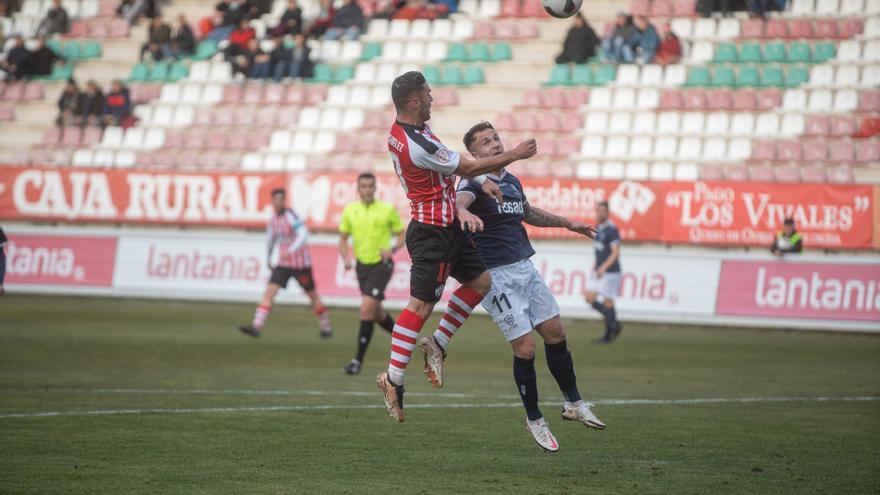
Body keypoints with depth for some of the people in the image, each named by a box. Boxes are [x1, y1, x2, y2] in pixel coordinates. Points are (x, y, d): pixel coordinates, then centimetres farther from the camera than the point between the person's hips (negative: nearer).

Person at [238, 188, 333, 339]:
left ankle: (326, 328, 26)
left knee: (312, 295, 9)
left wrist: (290, 250, -41)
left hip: (301, 264, -6)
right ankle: (256, 327, -19)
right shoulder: (272, 219, 4)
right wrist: (268, 259, 27)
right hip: (283, 264, 6)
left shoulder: (291, 216, -17)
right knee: (270, 291, -11)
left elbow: (303, 234, -29)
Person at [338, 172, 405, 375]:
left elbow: (401, 235, 2)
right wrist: (345, 258, -8)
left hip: (381, 265, -5)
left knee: (367, 309, -17)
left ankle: (358, 360, -14)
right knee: (377, 314, 14)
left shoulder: (388, 209, -6)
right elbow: (343, 238, 11)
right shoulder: (349, 210, 3)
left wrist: (392, 249, -18)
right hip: (362, 265, 5)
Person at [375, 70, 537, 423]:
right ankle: (393, 379, -6)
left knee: (481, 280, 15)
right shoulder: (417, 145, -24)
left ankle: (437, 344, 16)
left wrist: (481, 180, -1)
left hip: (444, 228, 10)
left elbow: (452, 165, 14)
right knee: (421, 304, -8)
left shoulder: (401, 133, 6)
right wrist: (515, 155, -2)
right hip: (434, 232, -10)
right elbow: (470, 167, -14)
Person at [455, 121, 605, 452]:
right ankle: (534, 419, 9)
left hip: (525, 268, 8)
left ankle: (573, 403, 26)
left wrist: (566, 223, 39)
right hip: (496, 275, -8)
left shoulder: (512, 181, 13)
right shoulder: (475, 181, -12)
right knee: (525, 347, -8)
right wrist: (463, 212, -59)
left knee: (555, 333, 8)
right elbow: (458, 200, -36)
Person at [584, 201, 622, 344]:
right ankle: (615, 324, 16)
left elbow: (615, 253, -19)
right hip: (598, 271, 9)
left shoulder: (612, 229, -15)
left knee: (607, 302, -3)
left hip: (610, 272, -9)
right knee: (589, 297, 5)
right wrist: (596, 265, 16)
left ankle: (608, 336, 6)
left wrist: (603, 267, -26)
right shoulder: (599, 228, 11)